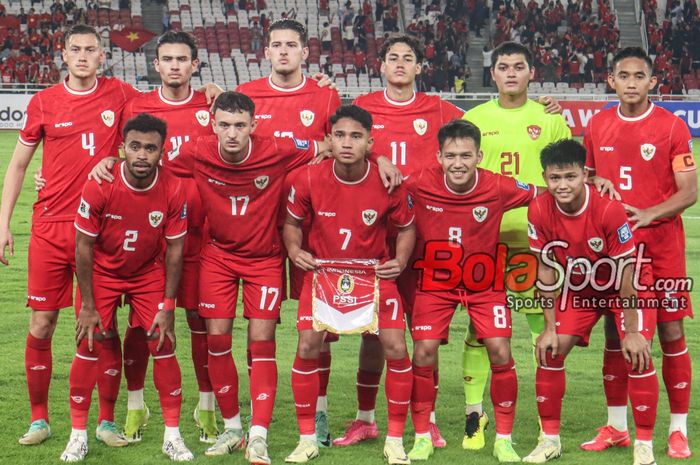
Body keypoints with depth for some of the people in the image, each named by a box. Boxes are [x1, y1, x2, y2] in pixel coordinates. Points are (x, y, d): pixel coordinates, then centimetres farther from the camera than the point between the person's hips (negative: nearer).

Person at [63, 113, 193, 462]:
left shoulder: (172, 191, -21)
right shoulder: (100, 186, -25)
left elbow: (174, 250, -10)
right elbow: (84, 246, -15)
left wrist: (167, 307, -10)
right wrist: (88, 306, -13)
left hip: (150, 274, 1)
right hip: (102, 272, -1)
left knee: (163, 345, -5)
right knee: (89, 346, -5)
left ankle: (172, 436, 6)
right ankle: (78, 435, 8)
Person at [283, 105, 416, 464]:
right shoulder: (308, 179, -15)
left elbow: (407, 228, 2)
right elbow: (292, 221, 3)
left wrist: (400, 260, -14)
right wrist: (294, 249, -16)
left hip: (375, 274, 0)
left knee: (395, 348, -9)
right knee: (307, 347, -11)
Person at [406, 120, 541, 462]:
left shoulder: (499, 187, -19)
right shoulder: (419, 184, -20)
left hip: (484, 281, 0)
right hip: (434, 279, 0)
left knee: (500, 352, -8)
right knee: (424, 352, -9)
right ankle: (422, 437, 9)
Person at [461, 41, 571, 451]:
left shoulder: (550, 120, 7)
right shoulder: (473, 119, 8)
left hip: (537, 237, 0)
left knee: (546, 328, 1)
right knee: (479, 328, 0)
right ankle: (475, 414, 8)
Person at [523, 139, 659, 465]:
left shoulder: (609, 209, -32)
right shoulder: (539, 211, -21)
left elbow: (626, 272, -24)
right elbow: (546, 270, -10)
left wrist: (631, 331, -20)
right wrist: (550, 327, -10)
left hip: (626, 288, -4)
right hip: (579, 289, 4)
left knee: (637, 358, -17)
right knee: (550, 351, -6)